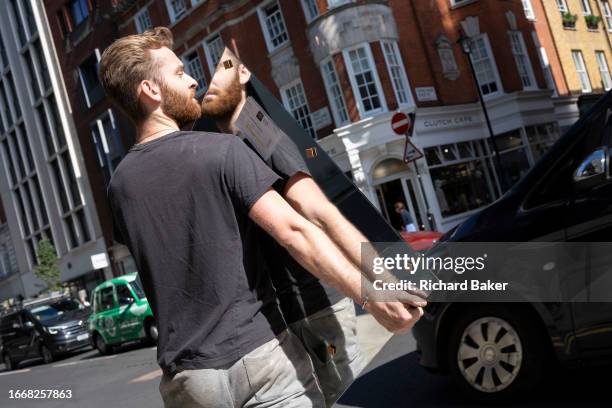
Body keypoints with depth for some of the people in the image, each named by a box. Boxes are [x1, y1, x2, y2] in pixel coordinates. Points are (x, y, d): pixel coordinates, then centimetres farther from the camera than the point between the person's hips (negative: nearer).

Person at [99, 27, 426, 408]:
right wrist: (370, 294, -21)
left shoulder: (119, 185, 6)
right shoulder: (221, 150, -13)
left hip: (187, 376, 6)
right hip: (259, 356, -6)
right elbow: (292, 231, -22)